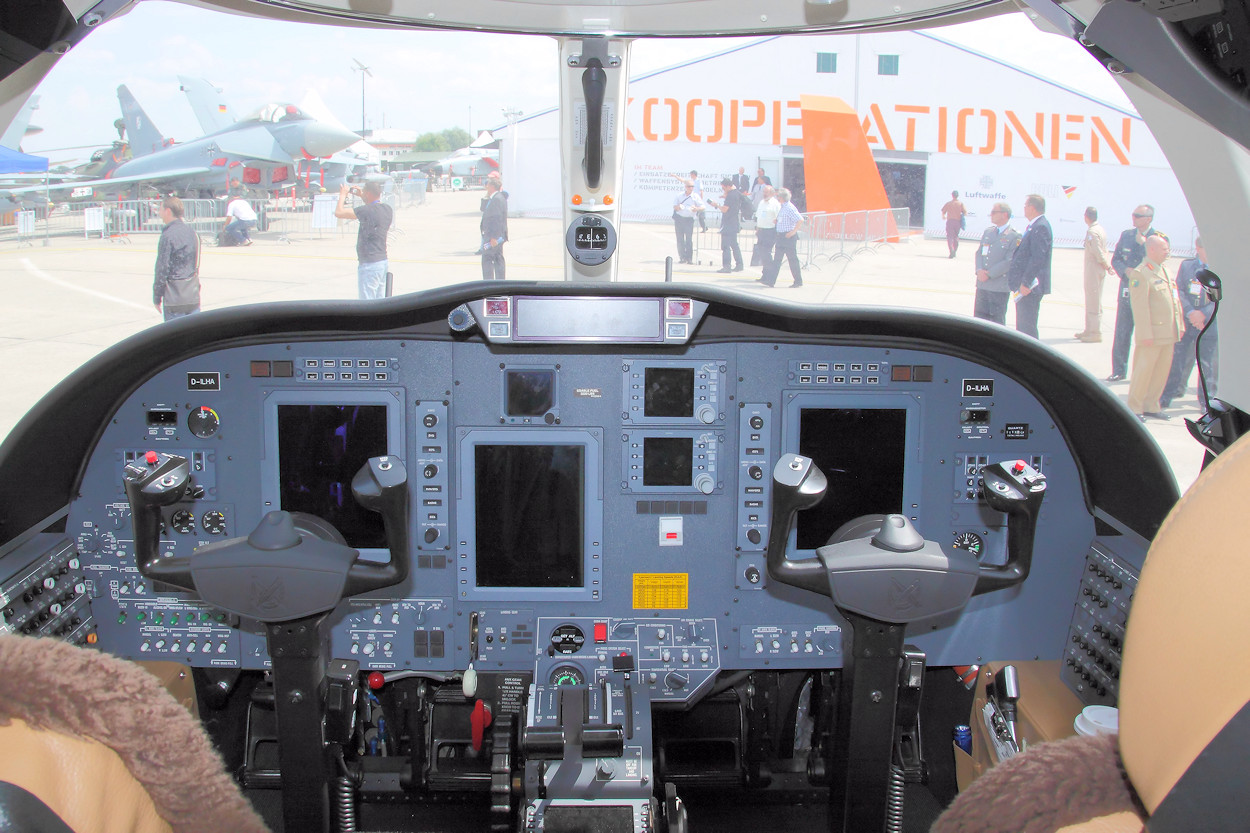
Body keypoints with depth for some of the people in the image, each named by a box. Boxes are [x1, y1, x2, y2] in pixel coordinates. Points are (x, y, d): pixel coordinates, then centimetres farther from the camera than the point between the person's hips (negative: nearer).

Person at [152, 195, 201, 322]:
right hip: (194, 298, 7)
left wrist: (157, 298, -4)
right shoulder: (192, 233, 9)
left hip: (174, 301, -6)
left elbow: (162, 270, -12)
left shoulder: (168, 236, -13)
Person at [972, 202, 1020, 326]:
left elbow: (1010, 262, -14)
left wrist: (989, 274, -15)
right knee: (979, 317, 10)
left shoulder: (1014, 236, -8)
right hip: (982, 284, 6)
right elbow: (979, 252, 12)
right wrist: (979, 270, -6)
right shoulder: (987, 232, 15)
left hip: (1000, 288, -6)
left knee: (997, 320, -1)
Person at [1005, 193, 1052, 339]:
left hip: (1030, 287, -11)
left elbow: (1038, 258, -22)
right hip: (1025, 286, 11)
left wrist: (1026, 283, -23)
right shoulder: (1034, 226, 17)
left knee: (1027, 328, -8)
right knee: (1022, 328, 15)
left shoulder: (1040, 227, -16)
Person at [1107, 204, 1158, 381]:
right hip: (1126, 291, 3)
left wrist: (1143, 243, -15)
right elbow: (1115, 259, 10)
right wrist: (1126, 270, -9)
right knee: (1121, 333, 4)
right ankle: (1119, 371, 13)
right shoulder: (1126, 235, 10)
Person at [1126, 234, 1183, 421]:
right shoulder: (1140, 273, -12)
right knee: (1143, 370, -2)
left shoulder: (1165, 270, 15)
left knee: (1162, 370, 11)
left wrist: (1180, 325, 16)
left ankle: (1151, 406, 20)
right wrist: (1145, 334, -19)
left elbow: (1175, 299, 20)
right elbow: (1140, 306, -16)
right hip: (1152, 333, -8)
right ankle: (1134, 407, 8)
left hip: (1168, 333, 8)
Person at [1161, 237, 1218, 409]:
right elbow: (1179, 291, 0)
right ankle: (1166, 397, 11)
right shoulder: (1186, 265, 6)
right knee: (1177, 359, 1)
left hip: (1209, 323, 0)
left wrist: (1203, 314, -14)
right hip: (1185, 322, 1)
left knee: (1208, 363, 3)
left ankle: (1206, 400, 16)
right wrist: (1190, 312, -13)